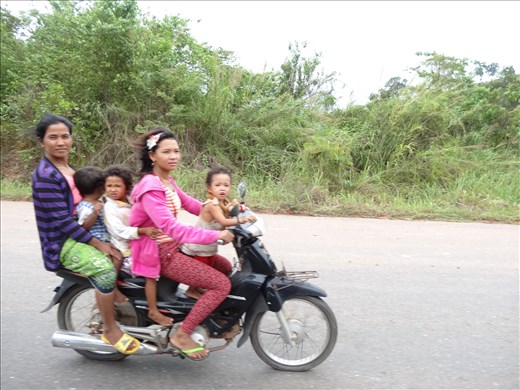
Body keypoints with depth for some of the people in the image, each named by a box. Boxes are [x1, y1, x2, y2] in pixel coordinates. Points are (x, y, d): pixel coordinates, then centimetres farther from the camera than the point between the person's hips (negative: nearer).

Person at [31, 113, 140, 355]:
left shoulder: (69, 169, 12)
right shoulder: (45, 176, -17)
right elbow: (61, 221, -23)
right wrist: (98, 244, -23)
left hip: (82, 232, 10)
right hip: (62, 242, -9)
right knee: (105, 269, -31)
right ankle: (110, 330, -14)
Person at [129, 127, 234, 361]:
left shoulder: (167, 181, 7)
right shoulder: (150, 187, -23)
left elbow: (188, 203, 15)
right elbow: (171, 228, -34)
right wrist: (217, 236, -34)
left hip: (172, 245, 9)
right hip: (158, 252, -9)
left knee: (226, 267, 15)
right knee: (222, 285, -15)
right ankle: (182, 335, -5)